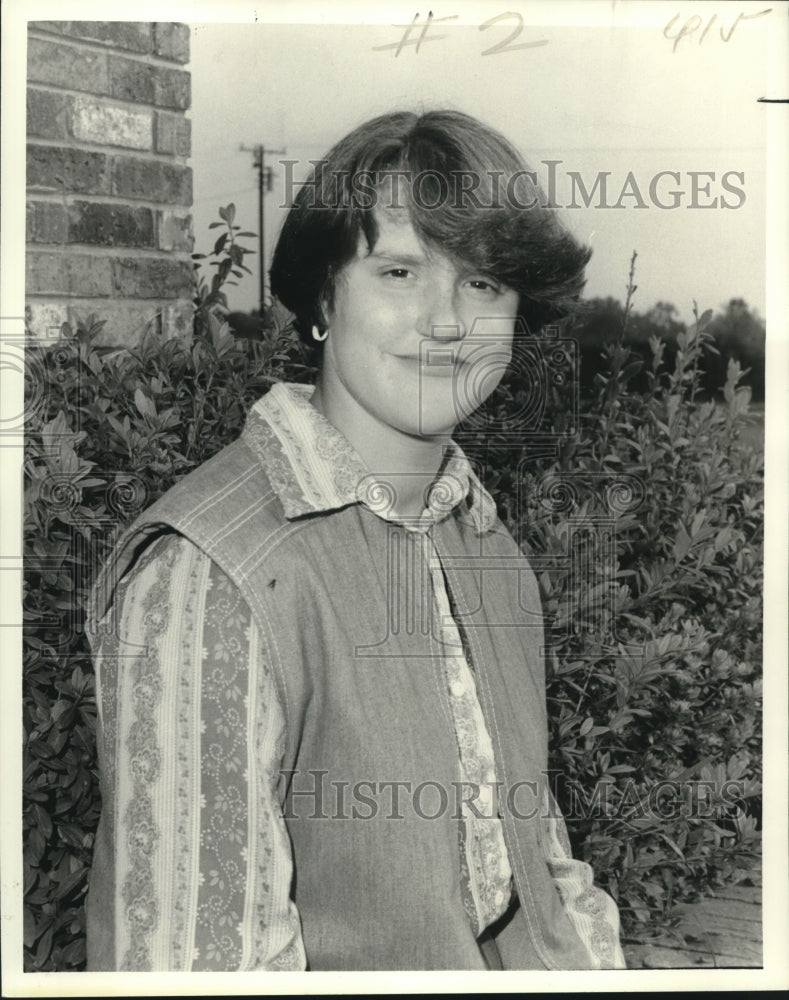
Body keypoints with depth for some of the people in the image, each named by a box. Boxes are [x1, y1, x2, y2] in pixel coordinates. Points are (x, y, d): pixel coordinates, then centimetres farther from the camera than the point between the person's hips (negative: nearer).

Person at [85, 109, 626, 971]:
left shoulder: (491, 545, 1)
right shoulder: (200, 578, -23)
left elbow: (529, 844, 8)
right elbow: (192, 954, -22)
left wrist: (599, 964, 0)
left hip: (526, 966, 5)